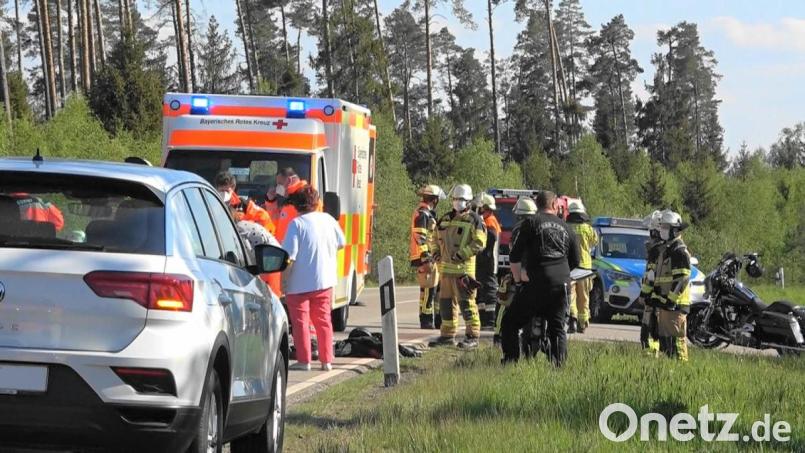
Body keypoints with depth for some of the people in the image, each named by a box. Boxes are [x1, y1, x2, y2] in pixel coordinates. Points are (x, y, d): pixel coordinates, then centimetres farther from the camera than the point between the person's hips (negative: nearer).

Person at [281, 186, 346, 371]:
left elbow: (289, 257, -19)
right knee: (323, 321, 14)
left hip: (300, 284, -5)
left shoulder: (297, 224, -15)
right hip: (325, 280, 5)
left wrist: (284, 280, -11)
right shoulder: (328, 220, 2)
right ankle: (327, 361, 15)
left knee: (301, 322, 4)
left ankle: (304, 360, 3)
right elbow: (341, 244, 16)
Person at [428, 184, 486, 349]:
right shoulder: (445, 219, 16)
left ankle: (473, 336, -5)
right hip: (446, 267, 7)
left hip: (464, 267, -7)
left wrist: (461, 254, -18)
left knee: (466, 302, -9)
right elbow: (436, 237, 29)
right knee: (446, 301, 12)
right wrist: (436, 251, 10)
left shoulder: (474, 220, -5)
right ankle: (447, 335, 22)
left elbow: (479, 242, -14)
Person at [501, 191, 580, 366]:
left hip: (538, 283, -4)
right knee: (558, 329, 13)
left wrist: (517, 278, 12)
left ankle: (511, 360, -4)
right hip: (562, 284, 4)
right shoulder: (566, 228, 16)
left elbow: (515, 255, -1)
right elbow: (575, 261, 21)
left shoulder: (530, 223, 4)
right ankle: (558, 364, 1)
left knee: (510, 323, 5)